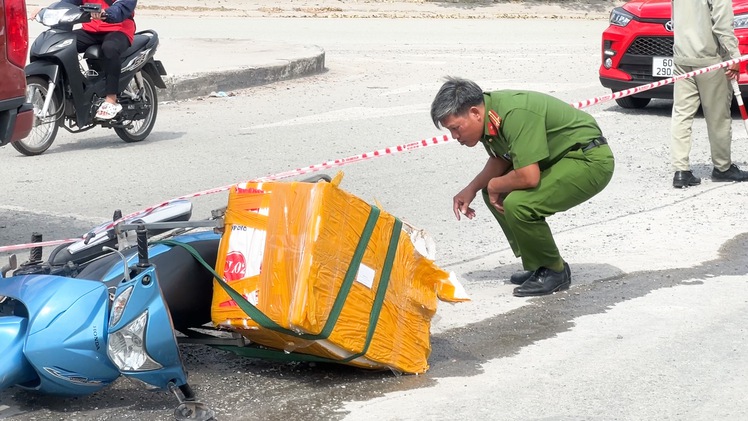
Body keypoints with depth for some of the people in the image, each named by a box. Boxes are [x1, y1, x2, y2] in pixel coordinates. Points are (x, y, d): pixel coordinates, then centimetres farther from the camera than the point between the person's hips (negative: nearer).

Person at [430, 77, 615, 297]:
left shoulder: (514, 115, -29)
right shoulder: (489, 114, 0)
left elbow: (528, 177, -33)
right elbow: (500, 158, 18)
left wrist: (494, 185, -14)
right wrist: (472, 188, 4)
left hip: (590, 161, -10)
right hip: (559, 159, 10)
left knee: (518, 204, -25)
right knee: (495, 194, 8)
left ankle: (554, 271, -4)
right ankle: (536, 266, 15)